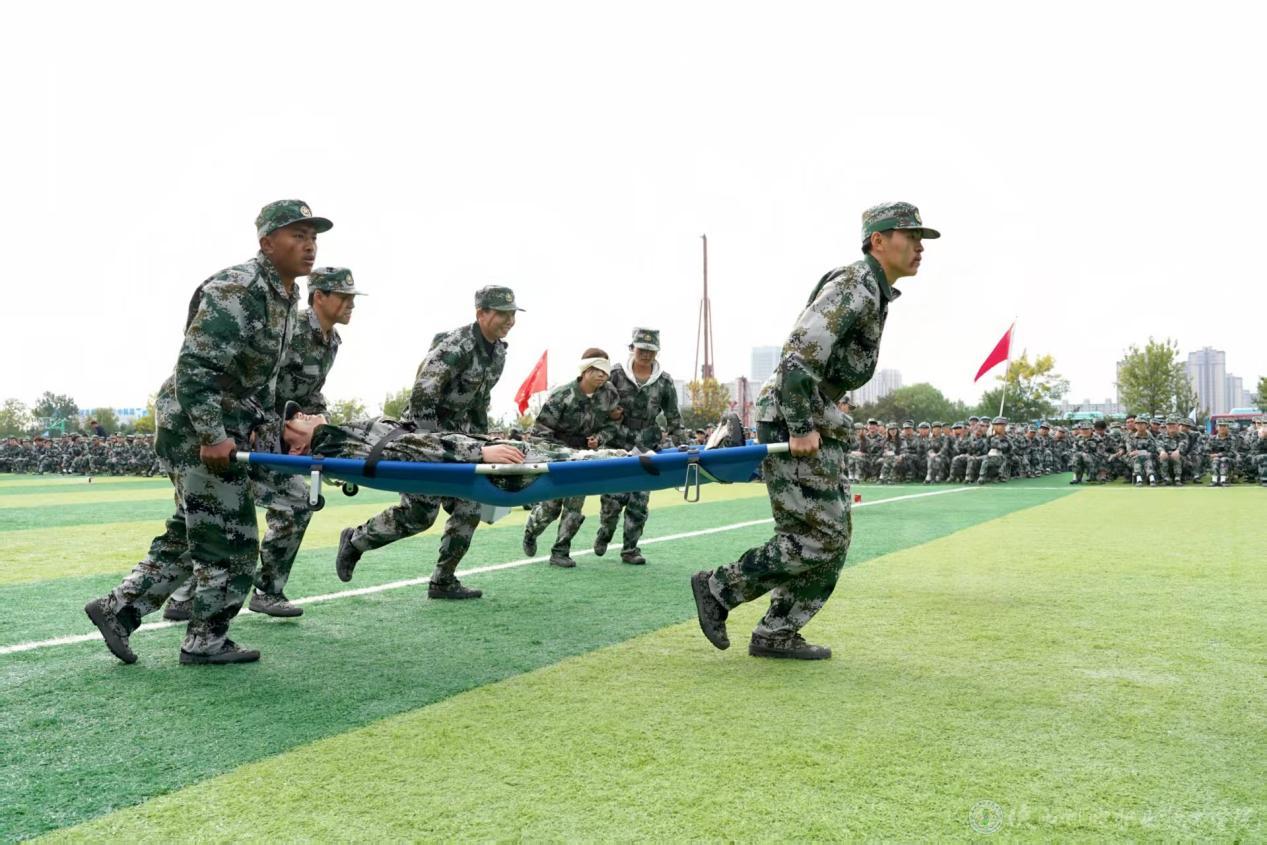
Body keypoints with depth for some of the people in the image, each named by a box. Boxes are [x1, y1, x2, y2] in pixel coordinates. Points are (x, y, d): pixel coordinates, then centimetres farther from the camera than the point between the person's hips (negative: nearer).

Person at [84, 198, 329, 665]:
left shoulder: (287, 298, 11)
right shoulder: (237, 289, -19)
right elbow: (195, 367, -24)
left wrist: (267, 428, 10)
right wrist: (213, 437, -27)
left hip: (226, 427, 10)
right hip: (196, 426, -10)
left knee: (190, 533, 17)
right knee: (231, 539, -2)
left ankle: (118, 608, 26)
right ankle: (205, 641, 12)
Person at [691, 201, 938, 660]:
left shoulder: (875, 293, 18)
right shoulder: (853, 287, -15)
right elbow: (799, 356, -24)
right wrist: (801, 430, -24)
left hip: (817, 425, 10)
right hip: (790, 422, -10)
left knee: (834, 536, 9)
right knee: (818, 538, -9)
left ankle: (775, 635, 14)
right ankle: (718, 588, 2)